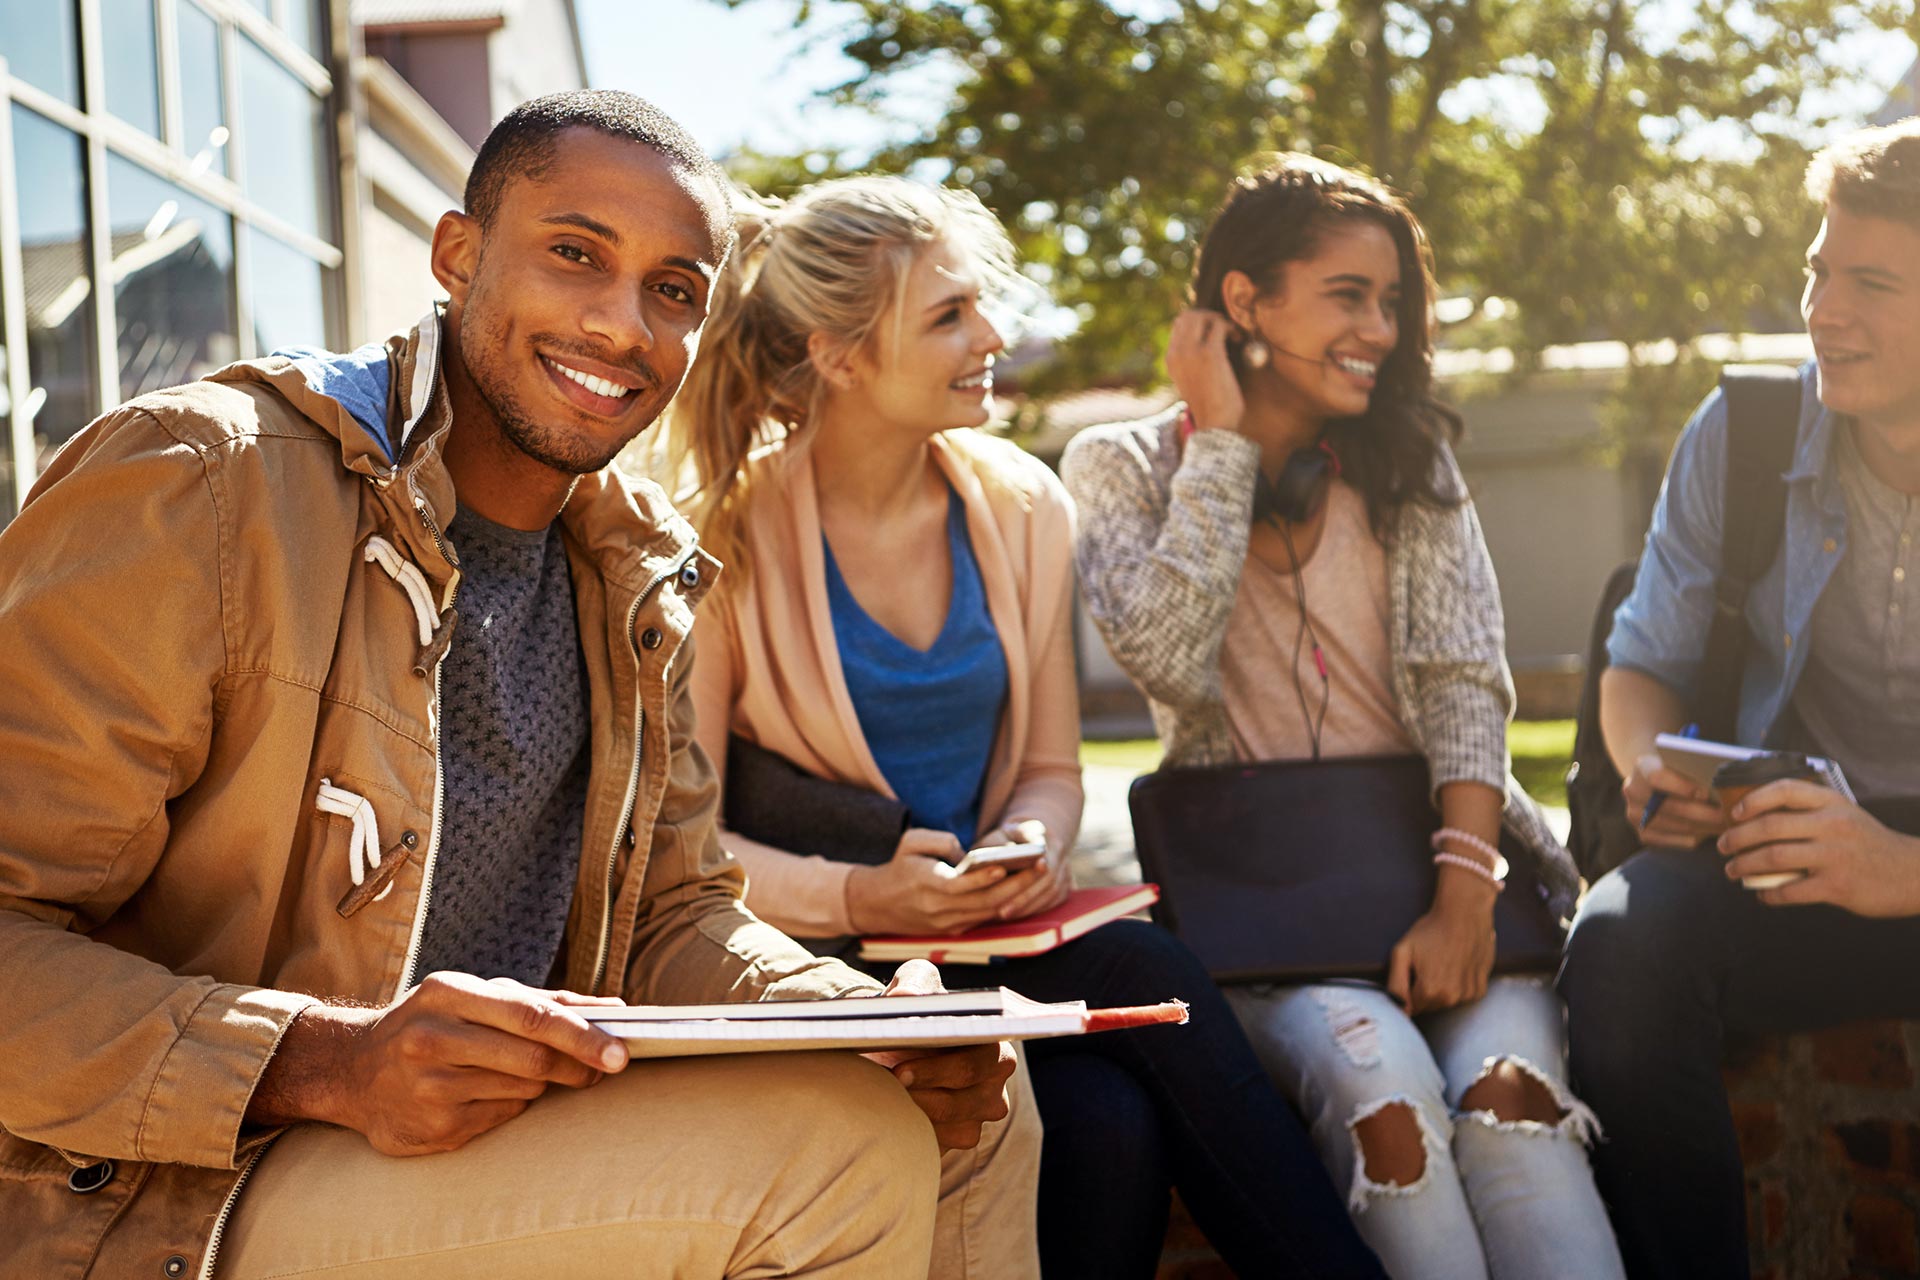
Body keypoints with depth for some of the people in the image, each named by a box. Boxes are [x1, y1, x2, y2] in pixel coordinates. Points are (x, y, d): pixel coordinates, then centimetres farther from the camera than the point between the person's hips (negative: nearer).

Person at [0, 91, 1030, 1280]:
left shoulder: (642, 569, 9)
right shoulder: (197, 481, -15)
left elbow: (672, 908, 10)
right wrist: (326, 1063, -33)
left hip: (511, 1148, 7)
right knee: (835, 1155, -23)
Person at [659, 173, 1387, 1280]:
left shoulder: (1022, 508, 6)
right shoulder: (727, 530, -7)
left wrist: (1032, 846, -10)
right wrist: (855, 896, -26)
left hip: (988, 935, 4)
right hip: (822, 966, -4)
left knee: (1114, 1124, -28)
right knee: (1143, 973, -28)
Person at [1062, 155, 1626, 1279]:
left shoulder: (1411, 464, 13)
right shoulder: (1122, 466, 7)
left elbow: (1466, 681, 1)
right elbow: (1169, 656, -11)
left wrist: (1464, 892, -15)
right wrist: (1223, 437, -4)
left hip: (1437, 853, 2)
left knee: (1509, 1091, -29)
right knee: (1385, 1093, -32)